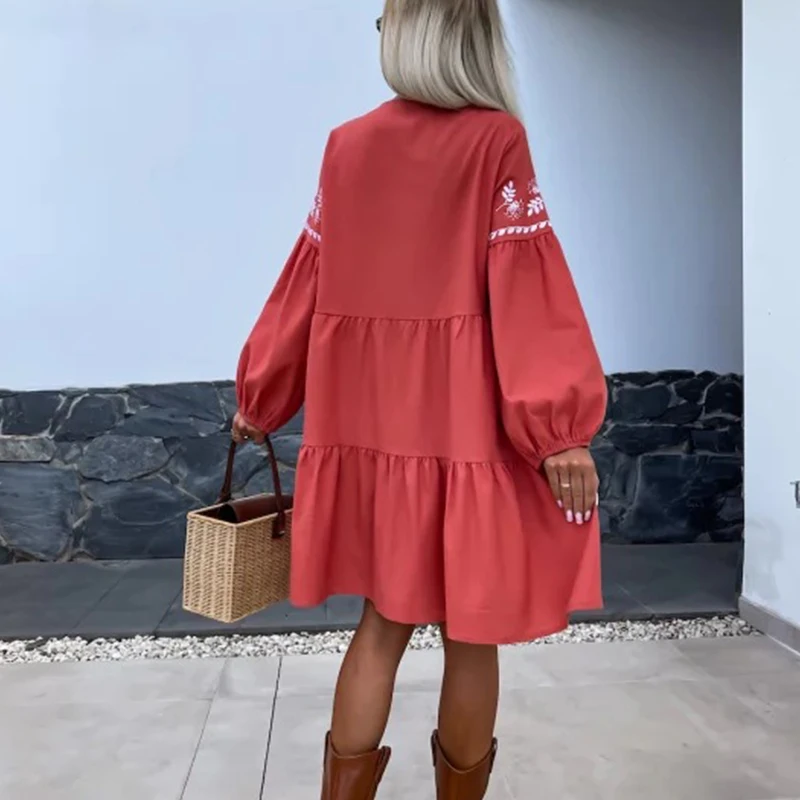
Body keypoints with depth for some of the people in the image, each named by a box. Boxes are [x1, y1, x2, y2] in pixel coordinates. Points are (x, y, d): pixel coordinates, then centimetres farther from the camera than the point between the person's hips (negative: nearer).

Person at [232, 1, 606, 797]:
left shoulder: (347, 146, 6)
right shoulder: (496, 141, -5)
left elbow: (308, 279, 9)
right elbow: (526, 283, -13)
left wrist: (259, 394, 18)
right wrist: (557, 427, -13)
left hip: (369, 418, 5)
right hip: (467, 423, -4)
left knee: (384, 619, 18)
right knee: (471, 630, 11)